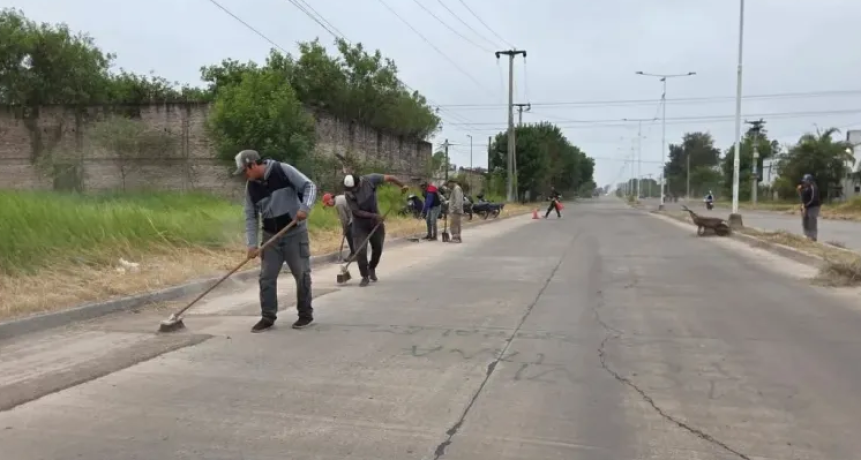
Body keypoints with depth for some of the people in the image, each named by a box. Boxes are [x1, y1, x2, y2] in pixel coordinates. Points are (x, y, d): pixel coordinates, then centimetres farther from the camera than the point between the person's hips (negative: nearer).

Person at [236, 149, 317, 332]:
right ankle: (268, 317, 16)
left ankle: (306, 314, 16)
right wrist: (252, 244, -6)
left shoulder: (283, 170, -14)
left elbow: (310, 186, -12)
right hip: (270, 236, 5)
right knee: (267, 276, 4)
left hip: (295, 233, -4)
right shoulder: (251, 186, 0)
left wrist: (304, 207, -29)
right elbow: (251, 217, 3)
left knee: (302, 274, 1)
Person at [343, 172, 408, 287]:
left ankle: (372, 268, 37)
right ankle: (365, 276, 4)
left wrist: (402, 185, -20)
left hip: (376, 221, 2)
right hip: (360, 224, -2)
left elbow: (389, 178, -11)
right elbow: (357, 212, -20)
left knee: (378, 248, 11)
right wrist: (374, 215, -27)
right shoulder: (348, 194, -21)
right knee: (360, 250, -11)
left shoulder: (370, 180, -19)